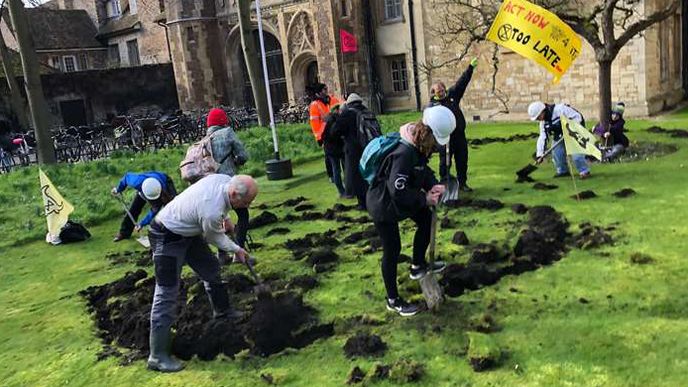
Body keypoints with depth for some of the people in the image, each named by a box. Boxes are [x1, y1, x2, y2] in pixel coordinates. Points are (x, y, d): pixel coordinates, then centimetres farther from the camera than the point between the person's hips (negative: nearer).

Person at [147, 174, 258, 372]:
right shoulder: (212, 211, -37)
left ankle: (222, 310, 46)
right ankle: (157, 356, -4)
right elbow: (214, 237, -14)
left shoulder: (225, 179, -15)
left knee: (211, 268, 21)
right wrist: (237, 250, 1)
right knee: (167, 294, -9)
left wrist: (224, 217, 16)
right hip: (167, 238, -10)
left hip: (188, 230, 10)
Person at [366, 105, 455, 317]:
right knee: (392, 250, 1)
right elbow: (398, 190, -36)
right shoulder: (404, 153, -35)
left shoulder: (419, 146, -5)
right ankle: (393, 300, 18)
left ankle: (418, 266, 36)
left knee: (426, 219, 19)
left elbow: (423, 169, 11)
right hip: (383, 205, -9)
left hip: (399, 200, 9)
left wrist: (433, 185, -10)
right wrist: (425, 200, -23)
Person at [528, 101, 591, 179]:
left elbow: (577, 117, -25)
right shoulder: (544, 122, -2)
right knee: (556, 152, -2)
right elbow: (542, 137, -3)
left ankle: (584, 171, -4)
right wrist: (540, 155, -9)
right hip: (560, 135, 8)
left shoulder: (560, 109, -27)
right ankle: (563, 171, 18)